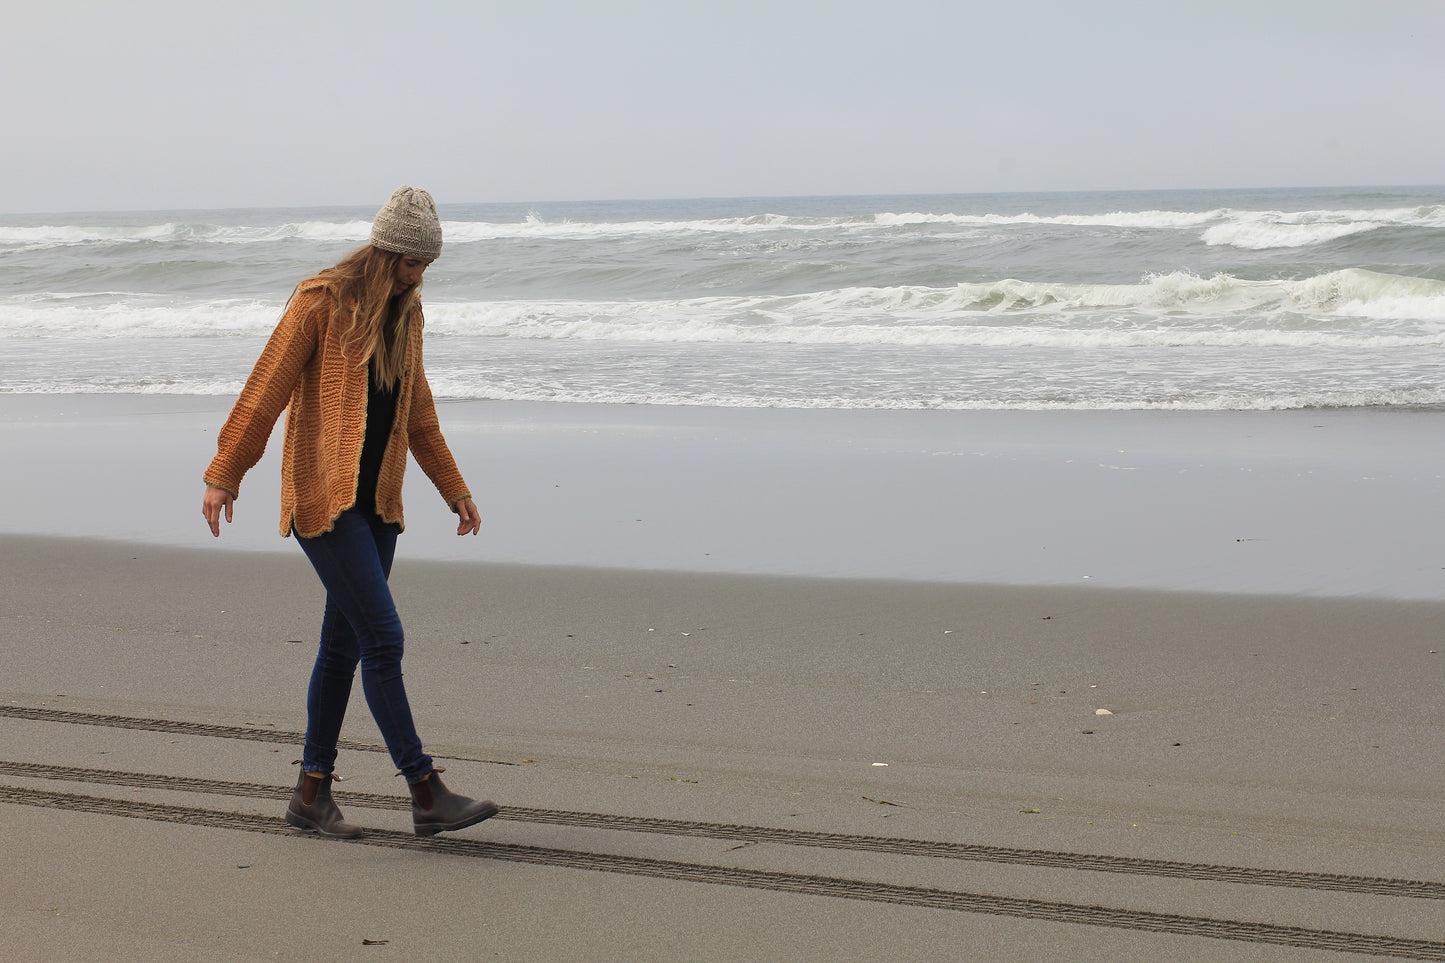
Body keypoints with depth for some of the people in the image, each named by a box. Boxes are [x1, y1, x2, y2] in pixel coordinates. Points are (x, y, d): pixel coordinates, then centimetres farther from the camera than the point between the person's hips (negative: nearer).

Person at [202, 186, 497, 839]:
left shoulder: (405, 315, 14)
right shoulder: (321, 302, -8)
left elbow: (418, 413, 24)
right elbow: (266, 389, -7)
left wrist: (453, 488, 25)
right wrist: (224, 475, -8)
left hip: (377, 502, 8)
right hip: (322, 497, -7)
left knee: (344, 644, 9)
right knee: (383, 637, -12)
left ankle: (312, 793, 18)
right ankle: (426, 796, -11)